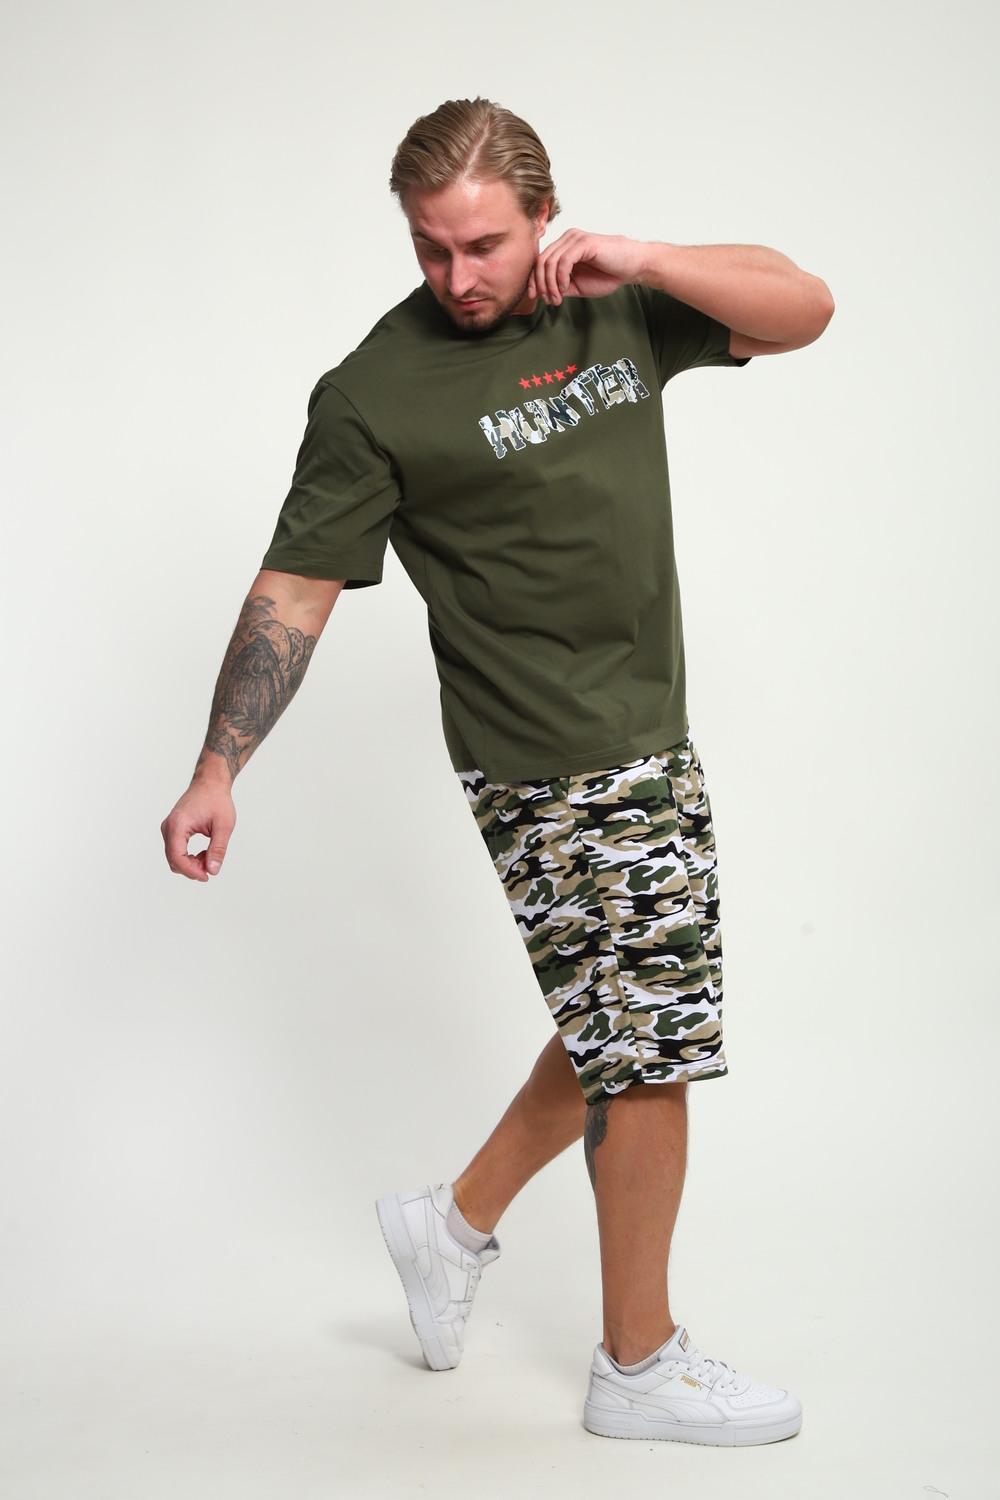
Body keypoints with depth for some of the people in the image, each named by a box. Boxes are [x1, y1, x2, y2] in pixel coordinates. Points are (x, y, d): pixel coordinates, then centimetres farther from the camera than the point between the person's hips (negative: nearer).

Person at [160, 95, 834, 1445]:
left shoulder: (611, 314, 6)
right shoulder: (376, 394, -12)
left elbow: (805, 310, 4)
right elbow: (296, 587, -12)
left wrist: (645, 260, -11)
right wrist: (217, 771, -19)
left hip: (652, 739, 7)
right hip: (555, 769, -7)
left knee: (634, 1024, 16)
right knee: (649, 1044, -1)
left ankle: (459, 1222, 34)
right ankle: (640, 1367, 15)